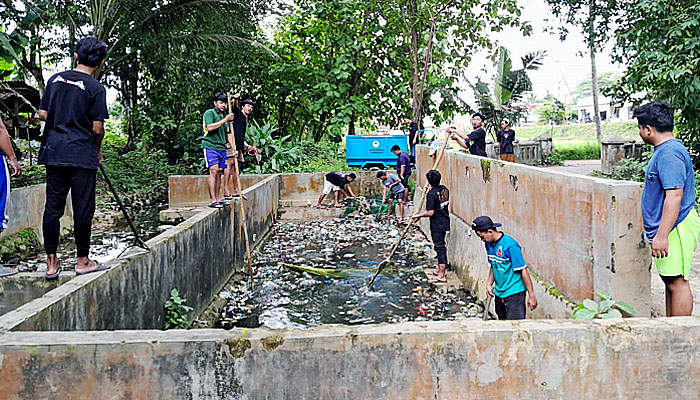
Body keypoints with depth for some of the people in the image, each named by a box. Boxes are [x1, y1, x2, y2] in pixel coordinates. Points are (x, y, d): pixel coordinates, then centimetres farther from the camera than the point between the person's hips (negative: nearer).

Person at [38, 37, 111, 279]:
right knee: (83, 209, 3)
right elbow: (97, 128, -10)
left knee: (53, 207, 8)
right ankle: (83, 261, 12)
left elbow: (42, 114, 9)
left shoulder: (55, 79, 7)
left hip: (53, 152, 5)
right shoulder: (96, 88, -8)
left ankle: (52, 263, 13)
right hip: (82, 155, -5)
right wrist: (98, 150, 8)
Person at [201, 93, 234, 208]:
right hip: (210, 146, -7)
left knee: (219, 172, 5)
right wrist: (225, 120, -16)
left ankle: (217, 198, 10)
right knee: (213, 171, -15)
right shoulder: (209, 113, -3)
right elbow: (210, 127, -19)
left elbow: (228, 134, 24)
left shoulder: (226, 116, 19)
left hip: (222, 147, 7)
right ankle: (212, 200, -16)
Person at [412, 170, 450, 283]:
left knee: (440, 247, -6)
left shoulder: (431, 194, -19)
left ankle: (442, 275, -3)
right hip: (445, 222, 8)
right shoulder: (444, 189, 4)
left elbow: (430, 213, -21)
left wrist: (419, 215, -7)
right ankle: (440, 270, 27)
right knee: (441, 246, 17)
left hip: (437, 225, -8)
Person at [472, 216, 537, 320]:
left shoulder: (510, 245, -21)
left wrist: (531, 295, -15)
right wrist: (489, 284, 7)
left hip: (514, 293, -8)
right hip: (499, 292, 8)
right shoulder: (489, 244, 4)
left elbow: (523, 270, -18)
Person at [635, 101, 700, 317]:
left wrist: (662, 236, -28)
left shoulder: (669, 154, -19)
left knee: (677, 282, -5)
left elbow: (674, 196, -26)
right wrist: (658, 232, 29)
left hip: (675, 230, -11)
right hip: (667, 228, 11)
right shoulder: (665, 149, 15)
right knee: (670, 281, 16)